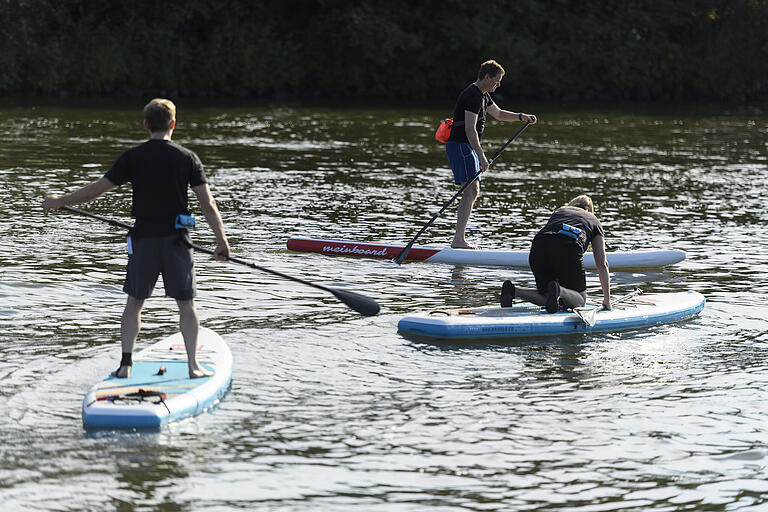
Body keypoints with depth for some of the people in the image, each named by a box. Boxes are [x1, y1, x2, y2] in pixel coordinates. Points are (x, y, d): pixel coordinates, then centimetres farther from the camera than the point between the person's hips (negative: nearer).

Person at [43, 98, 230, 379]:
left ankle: (126, 364, 4)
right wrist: (222, 240, 1)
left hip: (143, 239, 0)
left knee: (134, 303, 11)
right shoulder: (187, 158, -2)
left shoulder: (133, 157, -3)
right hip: (176, 240, 0)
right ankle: (193, 366, 3)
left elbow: (96, 189, 0)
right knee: (186, 304, 7)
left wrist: (59, 201, 12)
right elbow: (208, 204, -6)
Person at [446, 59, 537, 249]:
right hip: (460, 146, -11)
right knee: (471, 191, -16)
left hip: (466, 147, 11)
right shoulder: (473, 96, -17)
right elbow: (470, 129, -24)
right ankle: (458, 240, -20)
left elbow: (499, 114, 32)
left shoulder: (482, 95, 17)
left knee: (473, 191, 11)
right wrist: (481, 157, -27)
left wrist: (521, 117, 17)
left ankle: (459, 239, 12)